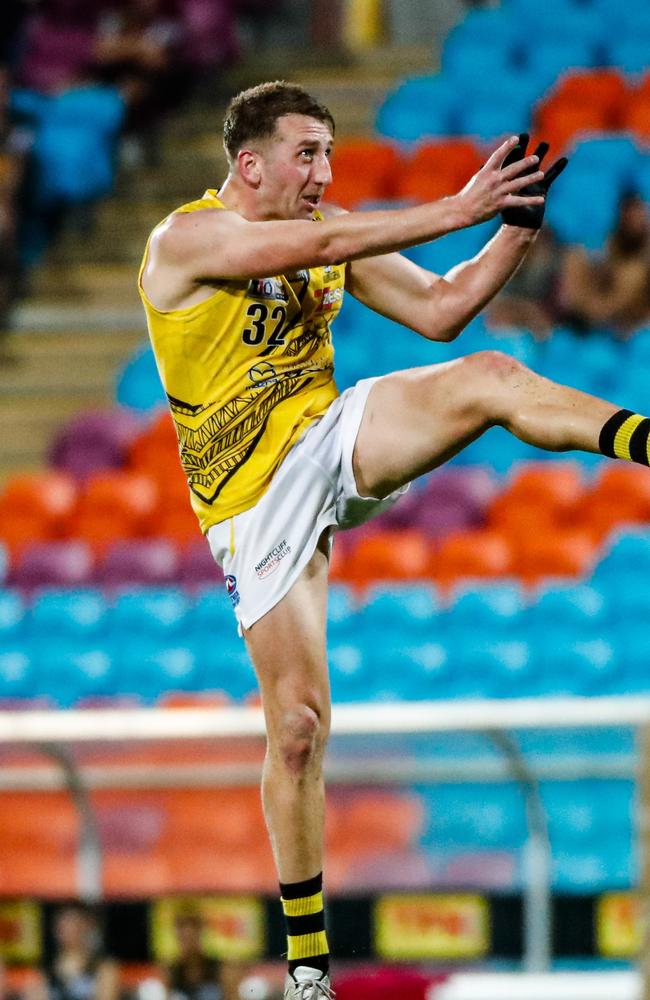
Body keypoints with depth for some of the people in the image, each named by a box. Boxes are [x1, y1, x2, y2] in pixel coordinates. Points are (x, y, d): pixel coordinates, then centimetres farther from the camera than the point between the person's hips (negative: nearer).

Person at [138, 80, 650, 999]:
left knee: (488, 378, -24)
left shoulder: (334, 231, 8)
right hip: (257, 500, -4)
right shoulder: (187, 237, -12)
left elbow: (439, 309, 9)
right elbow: (310, 250, -27)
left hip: (334, 442, 4)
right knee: (297, 721, -7)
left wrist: (519, 224, -5)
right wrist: (458, 210, -29)